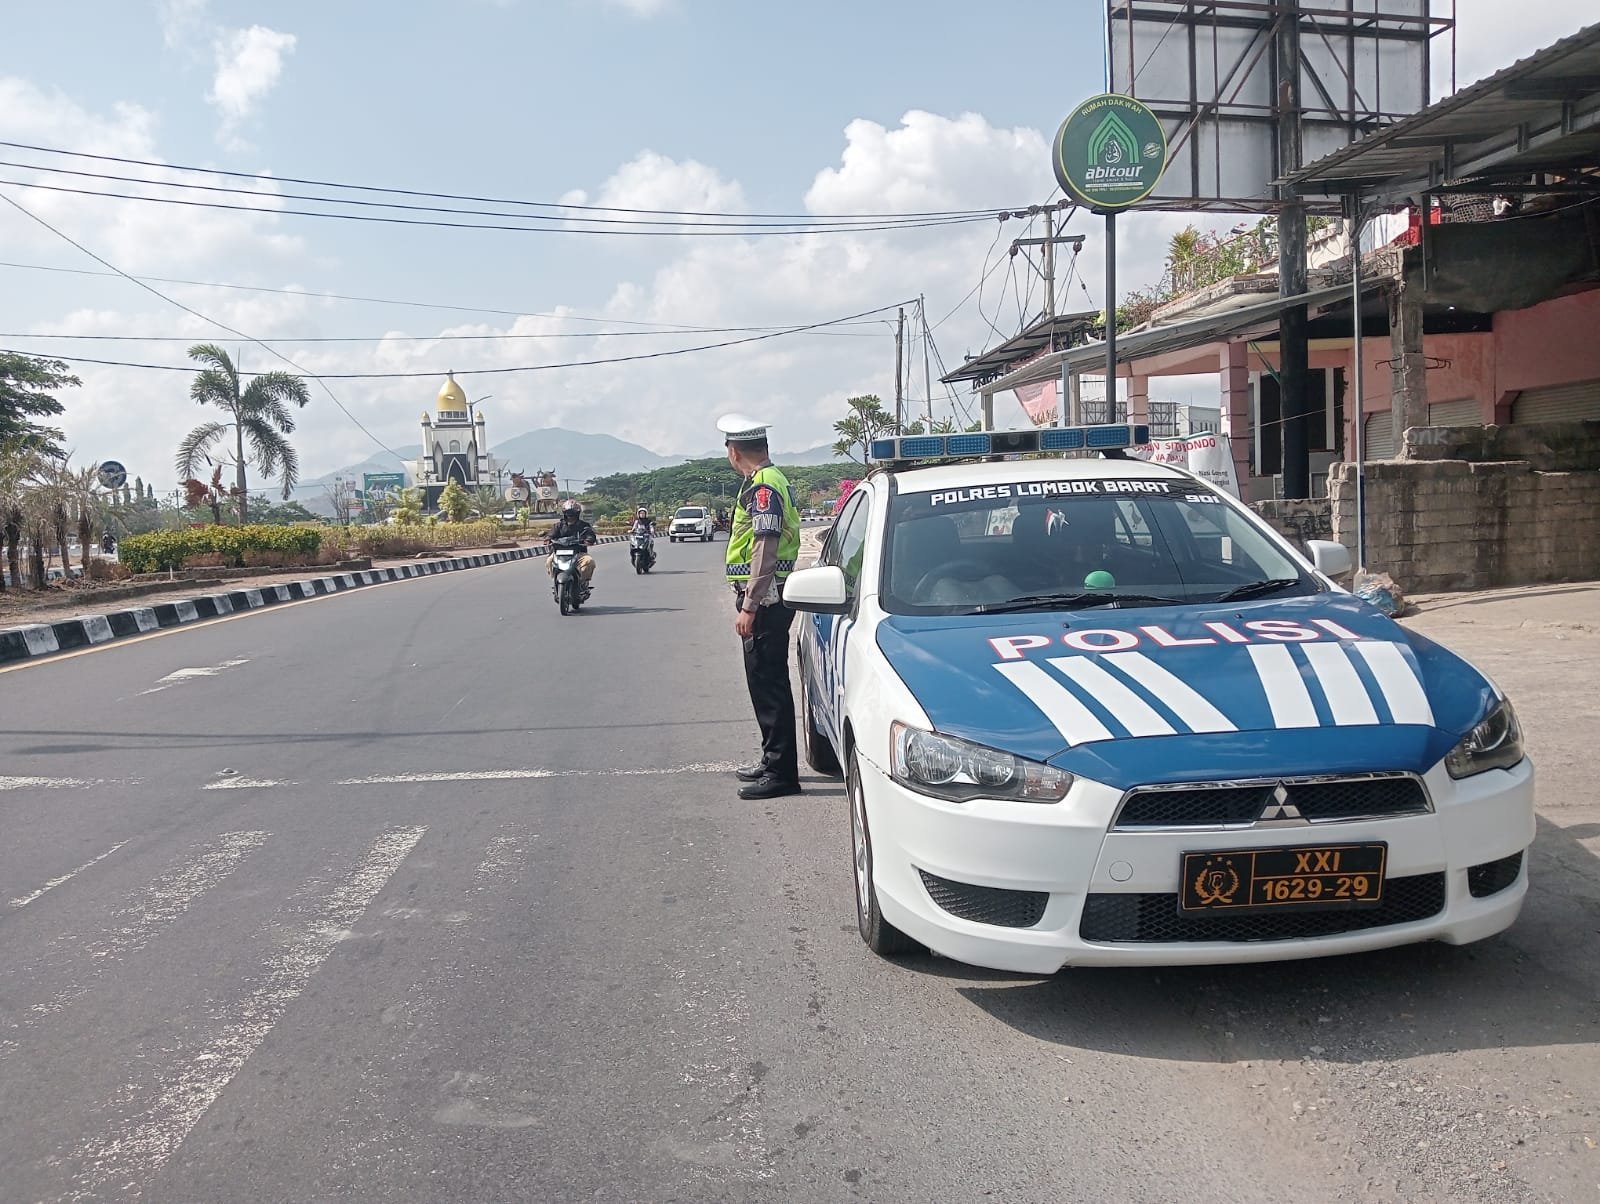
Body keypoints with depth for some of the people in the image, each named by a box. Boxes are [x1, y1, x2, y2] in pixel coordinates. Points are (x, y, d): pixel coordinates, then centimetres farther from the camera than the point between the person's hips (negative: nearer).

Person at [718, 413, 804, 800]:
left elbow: (764, 551, -21)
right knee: (765, 682, 17)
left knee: (769, 684, -8)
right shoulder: (770, 481, 17)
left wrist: (749, 606, -21)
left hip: (764, 598, -11)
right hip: (768, 598, 11)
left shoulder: (763, 487, -15)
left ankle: (780, 772, -5)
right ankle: (773, 760, 27)